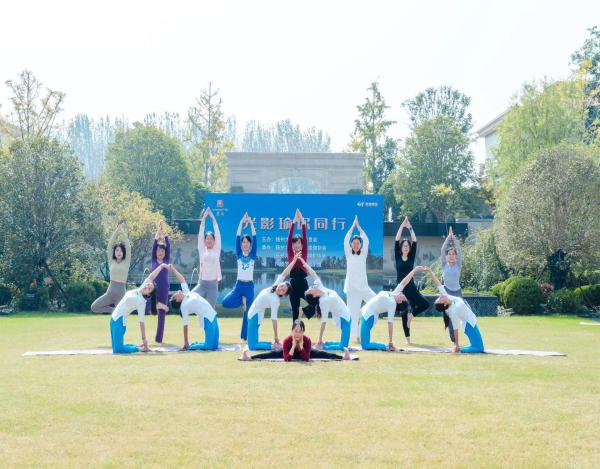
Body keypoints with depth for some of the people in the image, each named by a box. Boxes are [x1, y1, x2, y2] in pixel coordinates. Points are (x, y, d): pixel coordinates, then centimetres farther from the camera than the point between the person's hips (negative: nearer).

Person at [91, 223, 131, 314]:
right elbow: (109, 246, 0)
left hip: (121, 293, -2)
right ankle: (112, 310, 11)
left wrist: (123, 232, -7)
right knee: (94, 307, -10)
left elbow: (128, 247, -6)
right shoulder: (111, 262, 6)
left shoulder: (126, 262, 2)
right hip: (110, 292, 2)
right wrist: (116, 231, -5)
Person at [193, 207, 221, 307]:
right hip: (202, 283, 0)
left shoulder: (217, 250, 6)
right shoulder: (202, 250, 7)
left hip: (213, 284, 0)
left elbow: (217, 232, 2)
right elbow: (201, 233, 3)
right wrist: (204, 217, -2)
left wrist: (212, 217, 0)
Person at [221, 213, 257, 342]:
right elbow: (237, 237, -4)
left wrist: (251, 223, -10)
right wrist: (241, 223, -10)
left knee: (248, 312, 1)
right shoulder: (239, 255, 4)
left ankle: (245, 336, 10)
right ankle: (242, 301, 6)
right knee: (225, 302, -19)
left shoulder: (252, 256, 2)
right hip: (239, 285, 1)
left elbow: (254, 239, -6)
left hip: (249, 285, -1)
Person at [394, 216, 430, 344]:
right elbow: (396, 241, -6)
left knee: (425, 304, -16)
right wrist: (402, 226, -9)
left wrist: (410, 228, -6)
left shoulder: (411, 258, 5)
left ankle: (411, 314, 10)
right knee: (403, 313, 2)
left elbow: (415, 242, -2)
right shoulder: (398, 258, 2)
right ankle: (407, 338, 11)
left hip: (411, 287, 1)